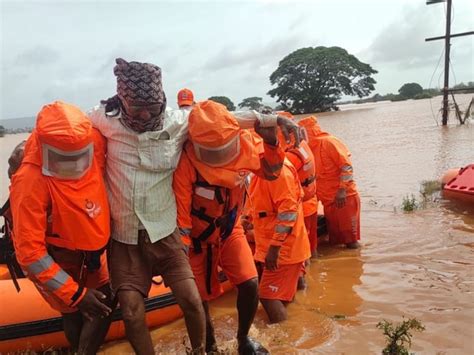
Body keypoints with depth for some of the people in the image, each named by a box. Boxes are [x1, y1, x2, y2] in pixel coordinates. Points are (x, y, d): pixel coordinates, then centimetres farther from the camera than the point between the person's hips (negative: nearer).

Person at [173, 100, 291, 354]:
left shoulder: (245, 143, -16)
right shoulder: (187, 162, -29)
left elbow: (271, 172, -6)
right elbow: (179, 212, -24)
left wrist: (271, 141, -23)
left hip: (231, 230, 3)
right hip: (199, 238, -3)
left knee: (250, 284, -8)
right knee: (200, 298, 4)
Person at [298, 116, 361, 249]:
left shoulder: (328, 142, -13)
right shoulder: (310, 147, 12)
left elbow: (347, 167, -17)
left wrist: (342, 191, -22)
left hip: (344, 196, -8)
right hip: (328, 198, 8)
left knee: (348, 231, 1)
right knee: (334, 232, 14)